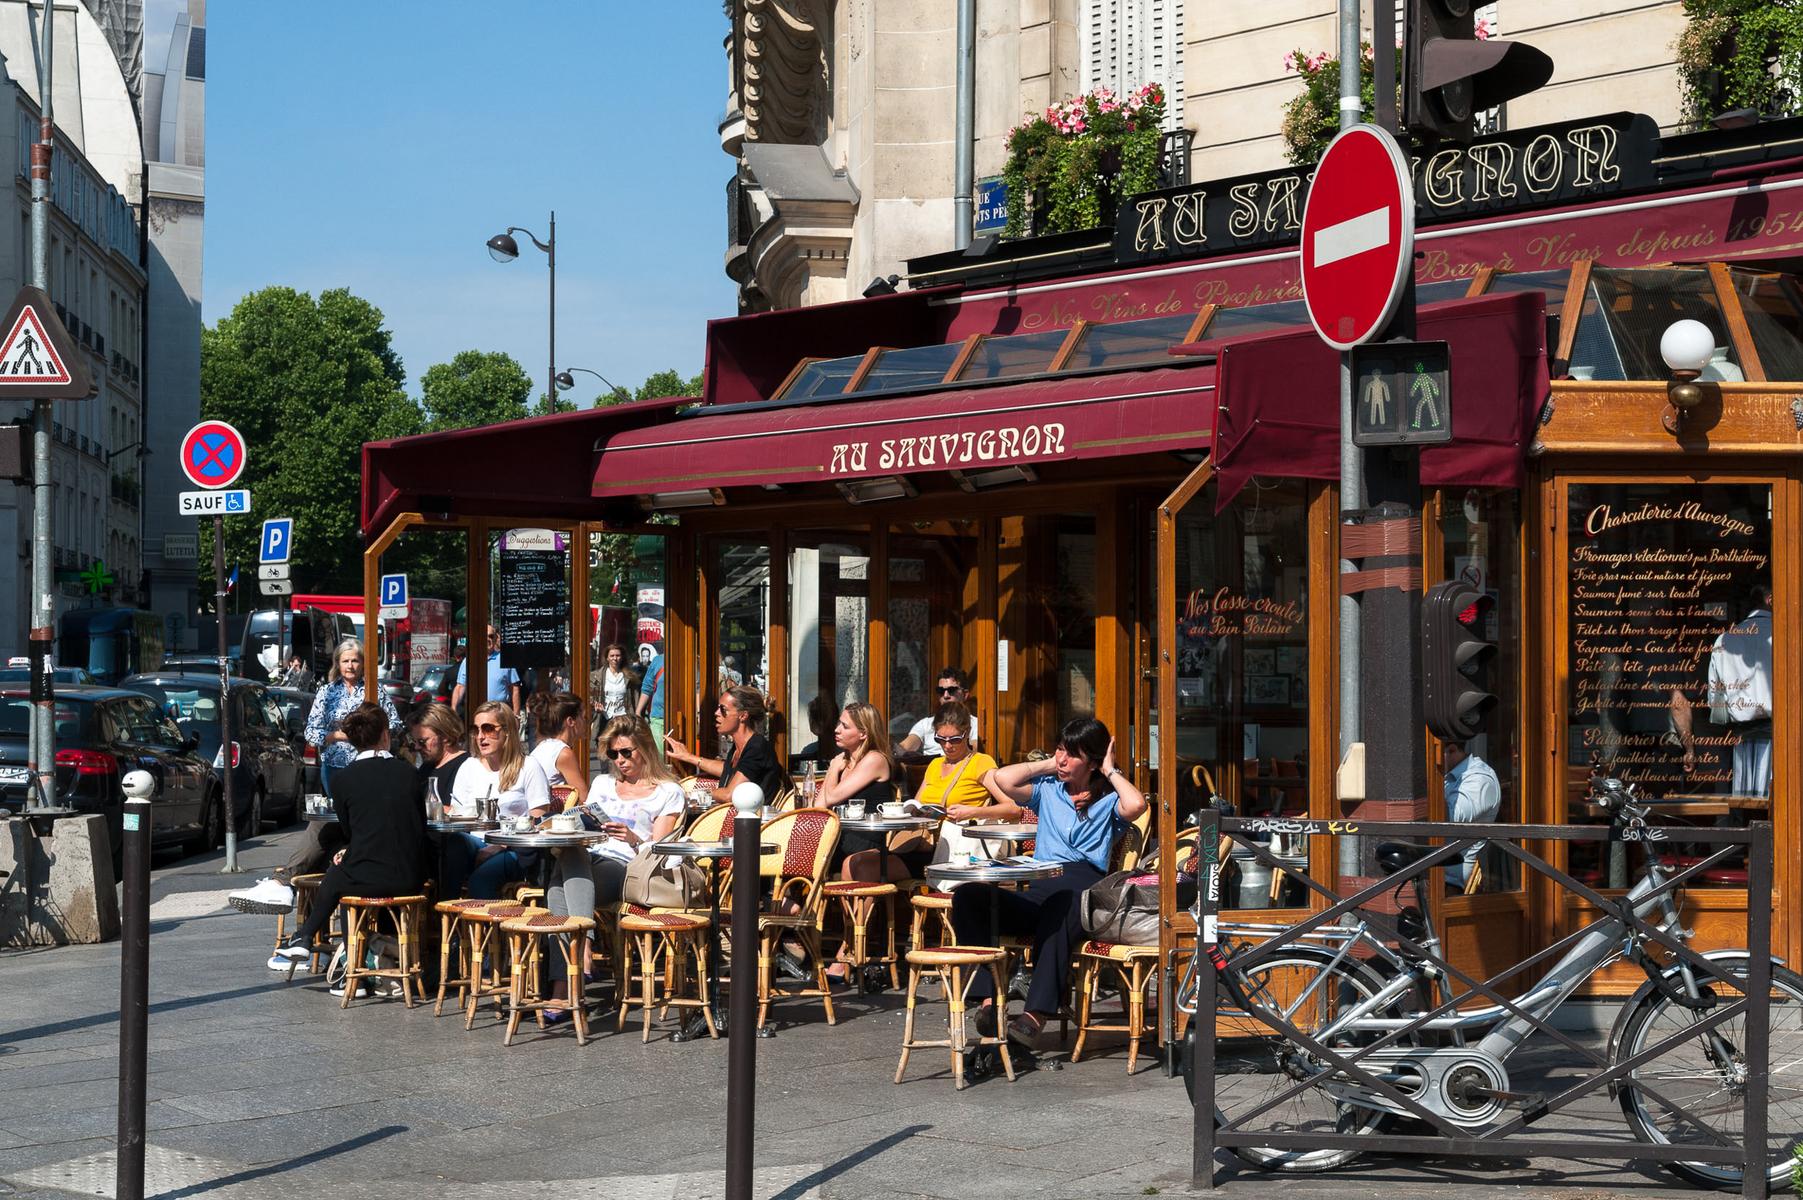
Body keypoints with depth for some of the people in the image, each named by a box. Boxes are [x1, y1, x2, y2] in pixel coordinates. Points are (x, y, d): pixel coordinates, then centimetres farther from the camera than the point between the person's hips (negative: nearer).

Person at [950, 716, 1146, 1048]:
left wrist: (1111, 771, 8)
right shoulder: (1048, 789, 27)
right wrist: (1047, 765, 20)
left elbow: (1136, 805, -8)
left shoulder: (1108, 801, 17)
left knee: (1059, 906, -43)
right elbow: (1003, 779, 9)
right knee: (969, 896, -24)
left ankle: (1036, 1014, -48)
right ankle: (988, 998, -35)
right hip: (1037, 892, 4)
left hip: (1083, 890, -4)